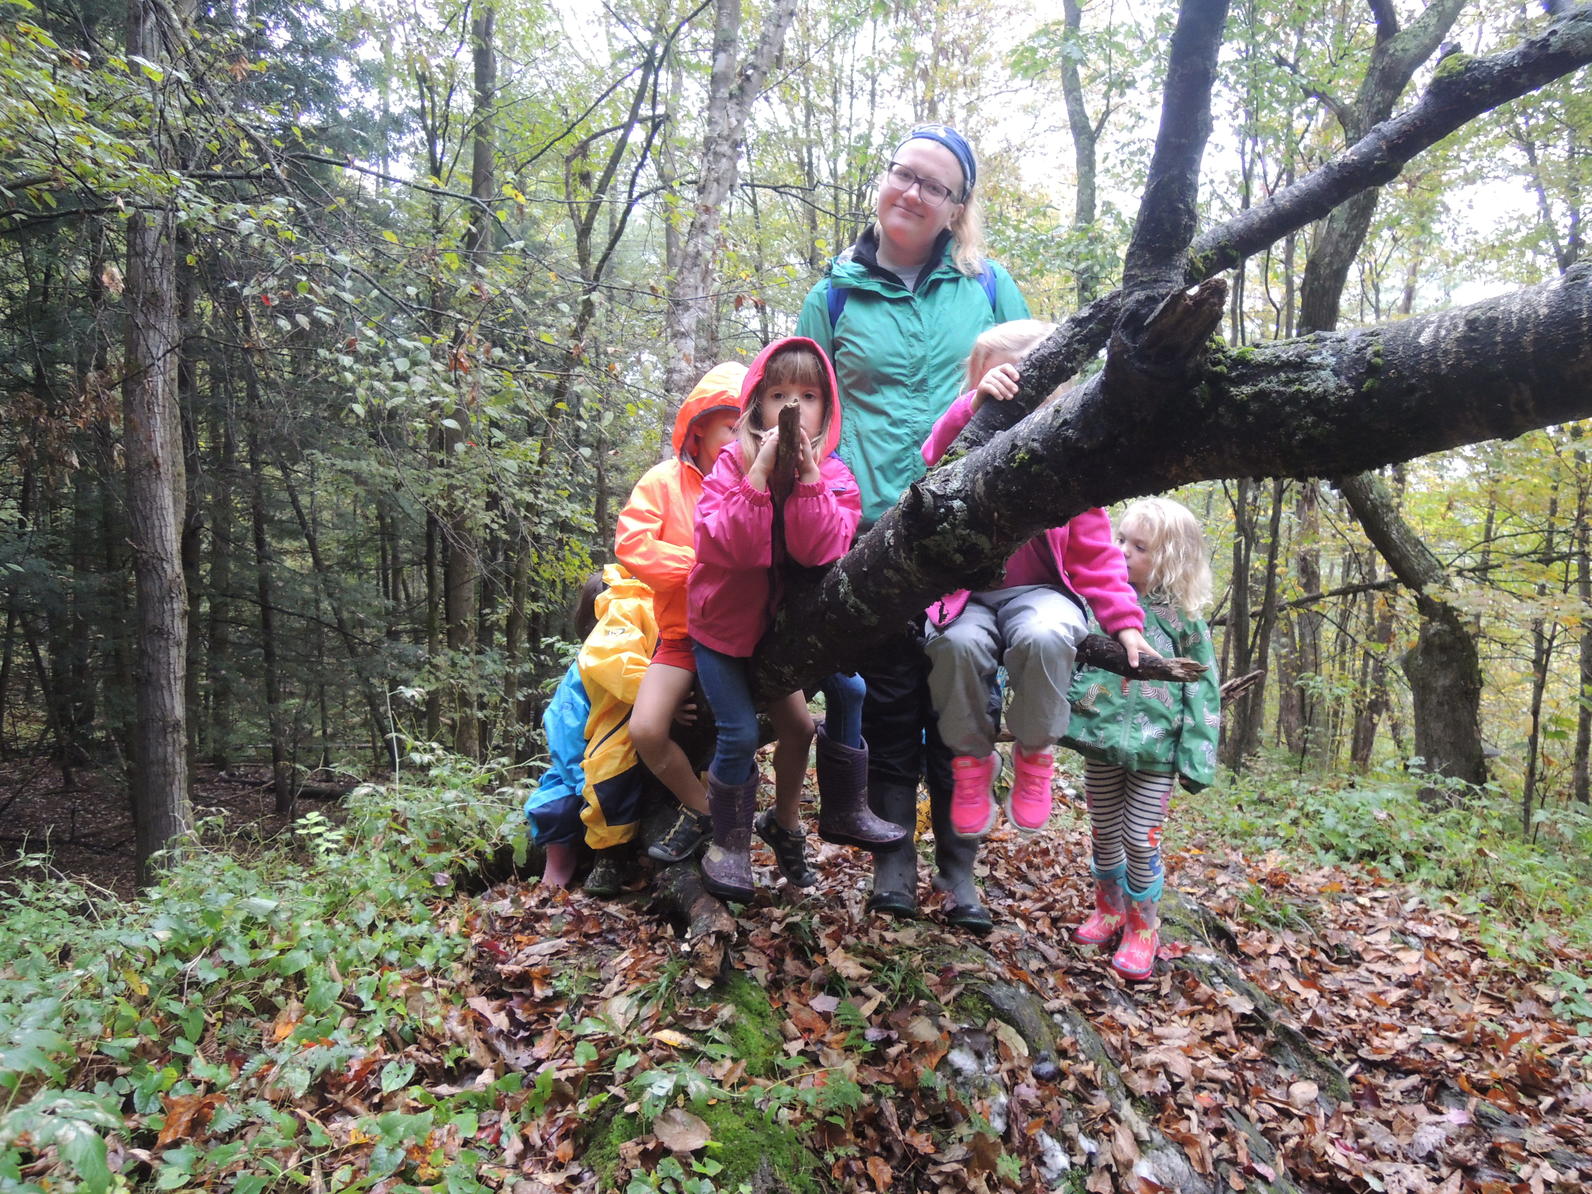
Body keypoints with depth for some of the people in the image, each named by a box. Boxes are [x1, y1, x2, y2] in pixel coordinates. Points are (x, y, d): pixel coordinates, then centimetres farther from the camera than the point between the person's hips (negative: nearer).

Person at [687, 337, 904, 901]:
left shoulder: (834, 475, -8)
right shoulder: (732, 465, -14)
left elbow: (819, 550, -25)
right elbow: (729, 547, -29)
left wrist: (807, 474, -33)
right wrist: (759, 474, -35)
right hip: (724, 624, -3)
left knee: (848, 691, -6)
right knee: (740, 734, -10)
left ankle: (842, 810, 15)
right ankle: (728, 841, 14)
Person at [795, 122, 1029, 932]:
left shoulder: (987, 285, 10)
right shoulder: (837, 294, 10)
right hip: (872, 525, 0)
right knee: (891, 696, 5)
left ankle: (959, 864, 17)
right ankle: (893, 856, 19)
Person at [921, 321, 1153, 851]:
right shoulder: (967, 433, 5)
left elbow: (1095, 549, 5)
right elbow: (936, 460, -21)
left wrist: (1123, 620, -4)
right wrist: (975, 403, -34)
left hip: (1038, 589, 0)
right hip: (965, 592, 0)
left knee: (1044, 636, -35)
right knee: (956, 643, -33)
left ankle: (1034, 753, -7)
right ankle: (971, 757, -4)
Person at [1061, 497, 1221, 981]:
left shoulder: (1184, 622, -3)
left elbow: (1203, 693, -1)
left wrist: (1196, 757, -7)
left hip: (1155, 750, -2)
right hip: (1101, 742, 2)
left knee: (1140, 841, 2)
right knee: (1104, 832, 15)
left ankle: (1142, 928, 22)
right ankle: (1110, 909, 37)